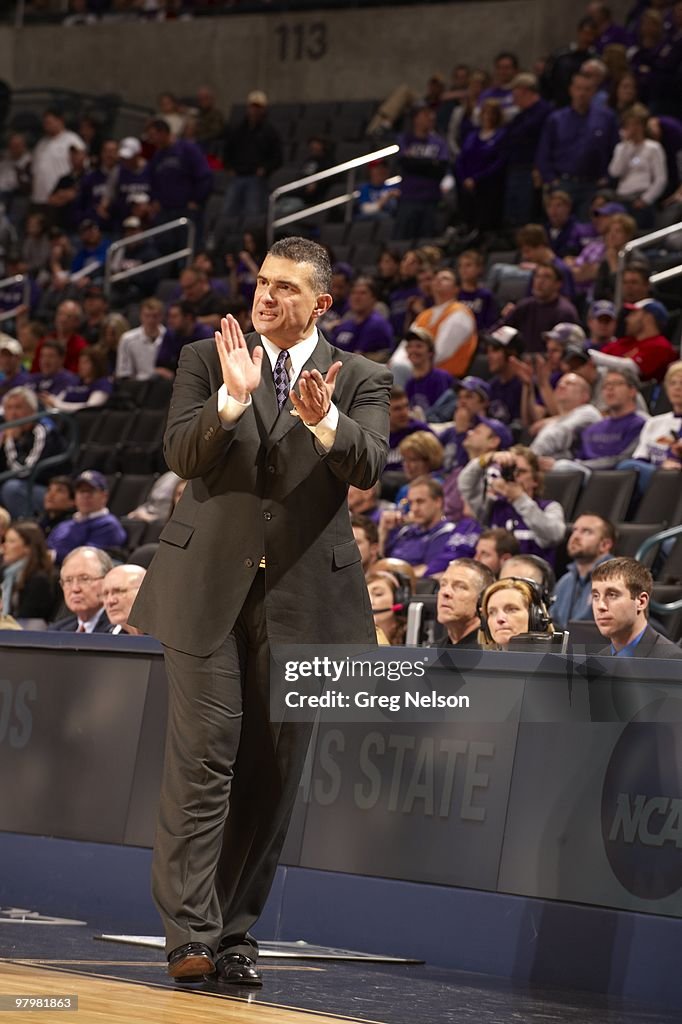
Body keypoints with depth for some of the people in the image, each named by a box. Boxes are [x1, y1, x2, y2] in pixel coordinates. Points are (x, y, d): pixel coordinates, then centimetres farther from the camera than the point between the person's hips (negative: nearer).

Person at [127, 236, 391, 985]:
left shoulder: (360, 381, 6)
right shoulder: (206, 360, 6)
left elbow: (367, 466, -10)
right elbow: (181, 455, -6)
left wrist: (324, 420, -30)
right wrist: (233, 399, -23)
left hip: (303, 591, 1)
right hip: (209, 584, -1)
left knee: (272, 770, 5)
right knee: (204, 756, -9)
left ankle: (236, 931, 13)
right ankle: (191, 932, -10)